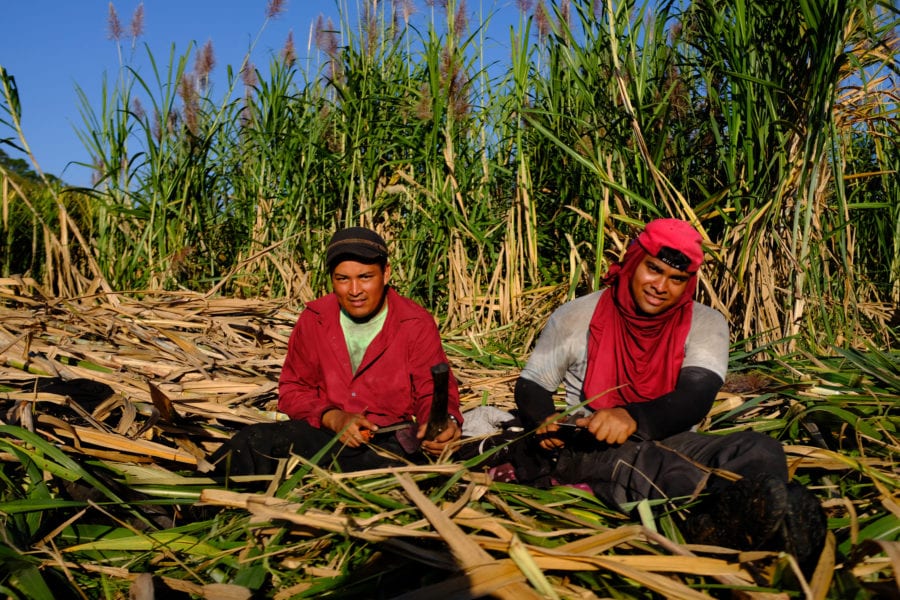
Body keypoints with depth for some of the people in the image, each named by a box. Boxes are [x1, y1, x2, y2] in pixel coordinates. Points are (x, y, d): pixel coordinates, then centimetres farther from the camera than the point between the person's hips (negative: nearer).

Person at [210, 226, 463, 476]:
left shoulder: (417, 324, -2)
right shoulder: (314, 319, 5)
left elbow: (434, 393, 0)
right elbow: (293, 390, 9)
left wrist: (445, 423, -26)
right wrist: (333, 418, -11)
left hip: (390, 440, -1)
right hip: (324, 433, 2)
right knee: (256, 439, -29)